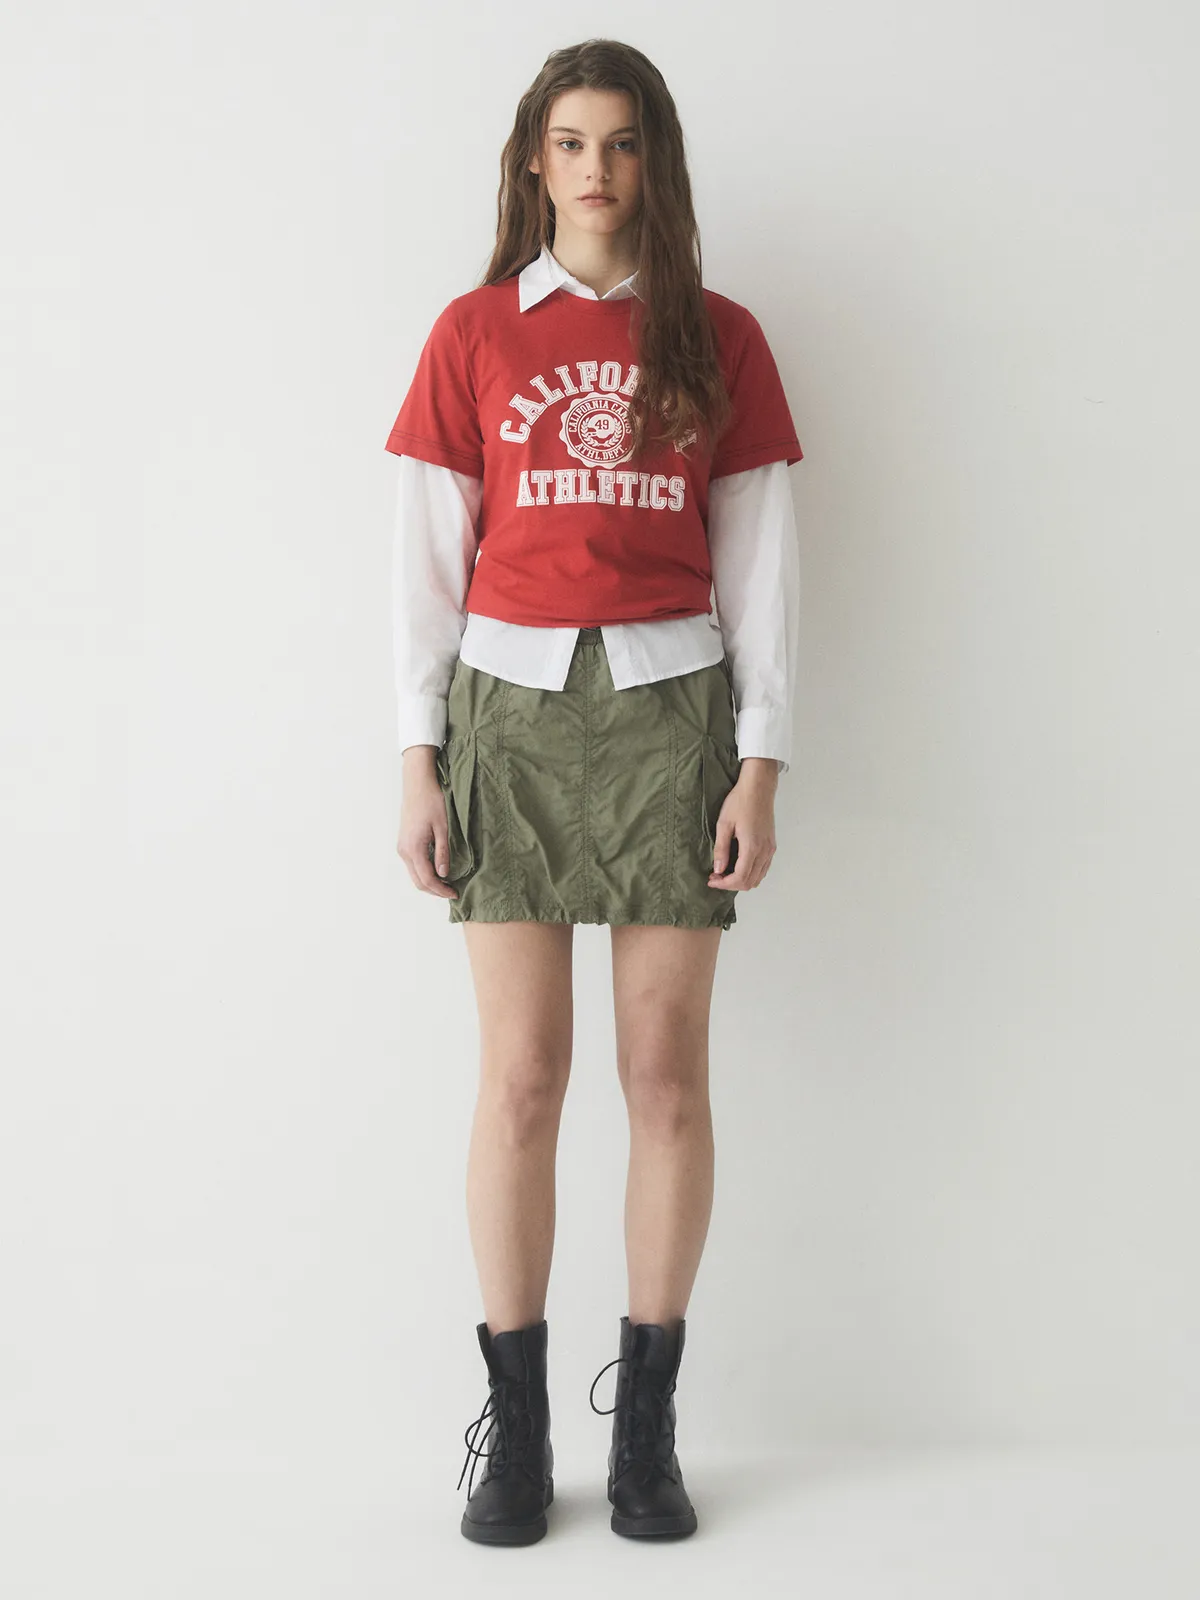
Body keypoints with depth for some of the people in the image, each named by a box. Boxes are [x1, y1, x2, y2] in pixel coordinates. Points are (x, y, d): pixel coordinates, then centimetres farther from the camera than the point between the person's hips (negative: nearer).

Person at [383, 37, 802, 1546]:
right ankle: (514, 1423, 12)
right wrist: (419, 760, -1)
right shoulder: (473, 334, 6)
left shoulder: (719, 340, 7)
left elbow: (758, 562, 5)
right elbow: (427, 558, 5)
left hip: (672, 712, 0)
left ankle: (647, 1423, 15)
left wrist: (761, 762, -2)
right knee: (520, 1078, 0)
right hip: (513, 711, 0)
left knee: (667, 1076, 2)